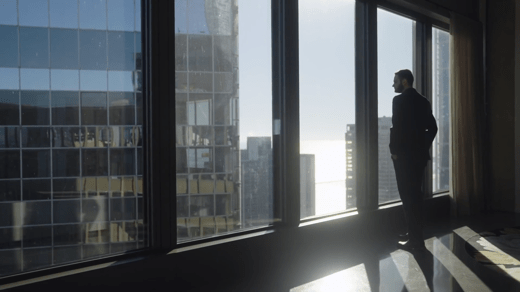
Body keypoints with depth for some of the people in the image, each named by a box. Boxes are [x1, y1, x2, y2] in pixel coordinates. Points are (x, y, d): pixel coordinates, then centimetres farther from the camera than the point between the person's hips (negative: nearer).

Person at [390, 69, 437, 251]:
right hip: (419, 154, 8)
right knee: (415, 195, 16)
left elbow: (397, 127, -19)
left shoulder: (399, 100, -11)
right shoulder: (423, 101, 13)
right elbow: (432, 128, 13)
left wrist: (394, 151, -10)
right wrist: (423, 147, 15)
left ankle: (416, 240, -2)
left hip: (404, 155, -8)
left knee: (408, 196, -5)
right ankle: (415, 233, 26)